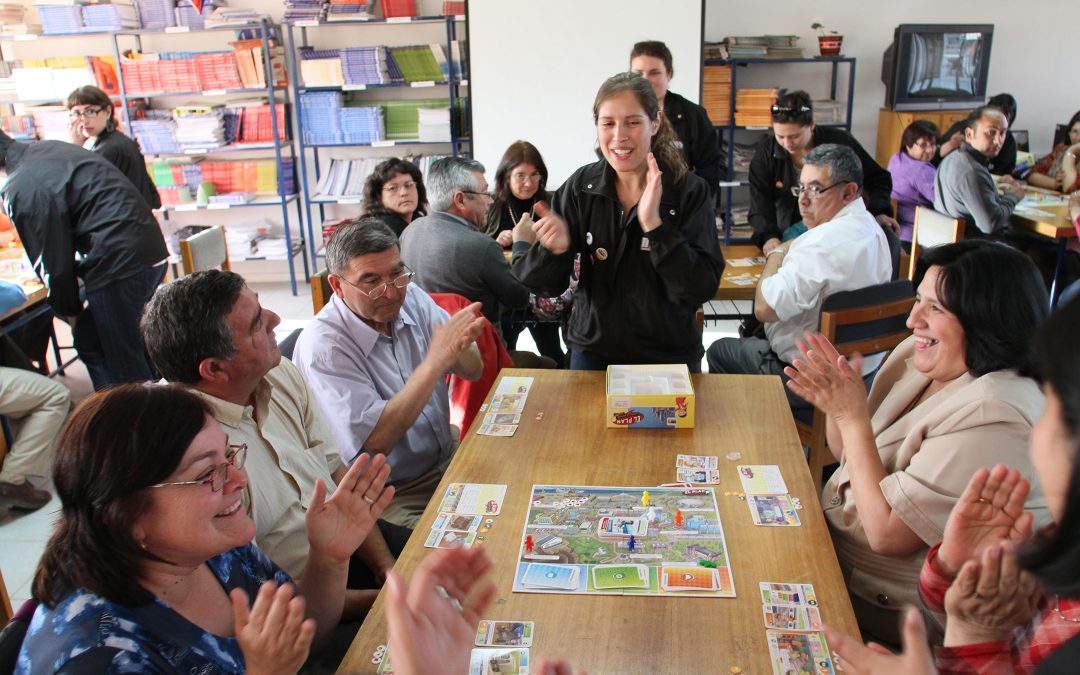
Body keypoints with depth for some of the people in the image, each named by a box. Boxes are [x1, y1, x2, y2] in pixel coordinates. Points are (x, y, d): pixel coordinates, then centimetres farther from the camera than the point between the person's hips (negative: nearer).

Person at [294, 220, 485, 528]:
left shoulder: (411, 297, -1)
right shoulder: (322, 344, -20)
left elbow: (473, 371, 2)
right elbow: (374, 442, -27)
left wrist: (459, 346, -23)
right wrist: (435, 361, -31)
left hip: (449, 457, 7)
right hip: (388, 497, -7)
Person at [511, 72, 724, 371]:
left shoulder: (689, 191, -13)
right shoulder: (580, 187, -7)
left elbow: (701, 289, -20)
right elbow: (547, 285, -6)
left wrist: (655, 224, -30)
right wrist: (556, 249, -27)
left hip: (667, 358, -1)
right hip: (592, 354, 2)